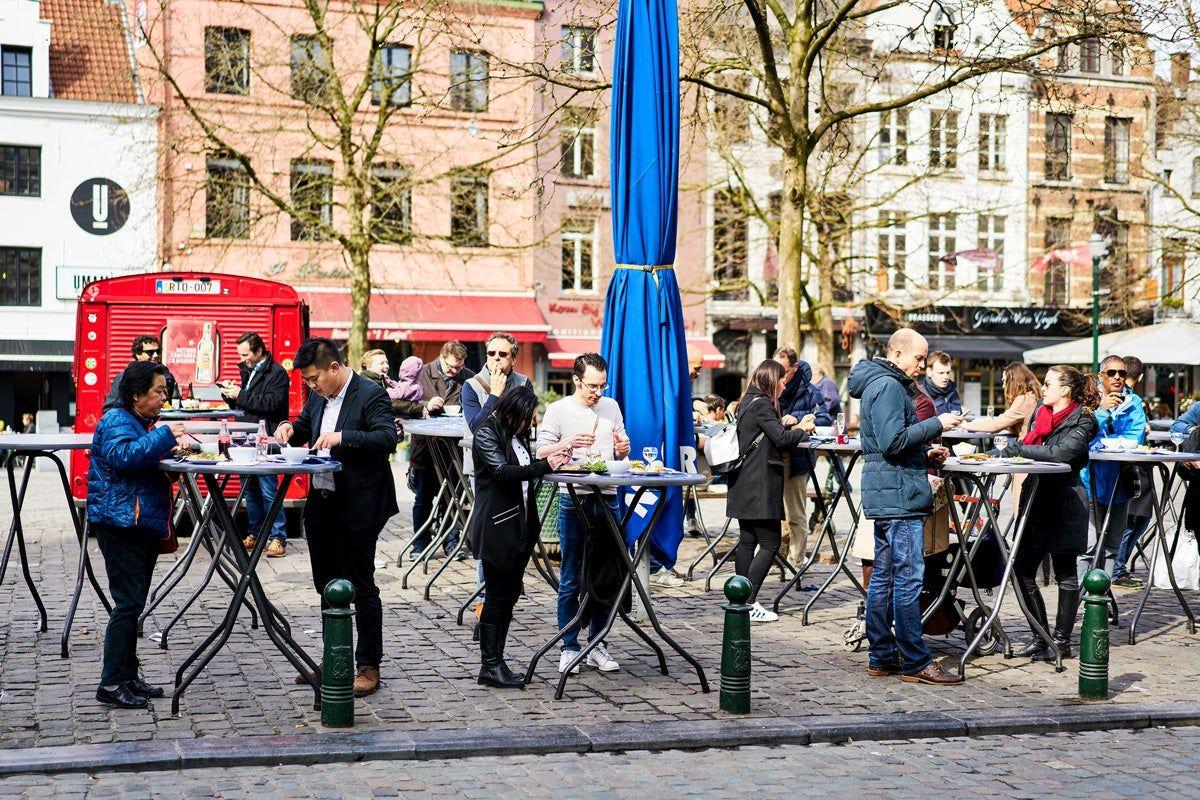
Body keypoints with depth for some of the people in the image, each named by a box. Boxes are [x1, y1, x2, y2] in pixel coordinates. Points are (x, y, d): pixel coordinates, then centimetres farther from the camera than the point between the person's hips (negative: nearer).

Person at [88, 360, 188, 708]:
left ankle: (128, 676, 18)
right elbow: (125, 456, -30)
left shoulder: (140, 422, 19)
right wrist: (165, 435, -26)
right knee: (128, 603, -11)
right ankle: (111, 682, -8)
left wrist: (169, 449, 7)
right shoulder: (116, 422, -11)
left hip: (143, 524, 10)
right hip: (121, 525, -10)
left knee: (133, 603, 12)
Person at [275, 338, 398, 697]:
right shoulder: (318, 397, 10)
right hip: (321, 503, 8)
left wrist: (342, 437, -32)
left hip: (357, 507, -8)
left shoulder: (371, 395, -13)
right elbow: (306, 426, 25)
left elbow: (388, 438, -24)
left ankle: (368, 666, 8)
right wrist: (291, 429, 3)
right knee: (327, 587, 16)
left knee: (362, 587, -1)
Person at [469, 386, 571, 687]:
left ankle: (495, 662, 16)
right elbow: (503, 472, -23)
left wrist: (551, 460, 4)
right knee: (498, 596, -5)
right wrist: (544, 465, -30)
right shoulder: (486, 435, -11)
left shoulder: (517, 435, 14)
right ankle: (490, 666, 2)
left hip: (520, 525, 8)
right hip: (496, 527, -8)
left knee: (510, 595, 9)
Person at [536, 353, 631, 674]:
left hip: (607, 499, 4)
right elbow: (541, 454, -4)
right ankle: (569, 647, 8)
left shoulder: (611, 407, 13)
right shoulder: (558, 410, 0)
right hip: (573, 500, -4)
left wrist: (623, 448, -3)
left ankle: (597, 646, 17)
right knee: (571, 580, 0)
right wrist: (567, 443, -21)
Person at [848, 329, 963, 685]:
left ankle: (882, 658, 17)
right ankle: (915, 663, -4)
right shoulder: (888, 386, -12)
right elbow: (893, 441, -21)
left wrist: (926, 454, 14)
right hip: (898, 495, -11)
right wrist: (937, 424, -15)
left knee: (884, 575, 11)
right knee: (909, 577, -8)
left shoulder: (887, 385, 21)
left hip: (886, 496, 11)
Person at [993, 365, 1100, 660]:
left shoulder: (1081, 421, -10)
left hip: (1064, 502, -7)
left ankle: (1061, 641, 12)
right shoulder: (1041, 412, 11)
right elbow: (1027, 446, 19)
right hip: (1037, 498, 7)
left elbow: (1061, 453, -24)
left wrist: (1017, 449, -20)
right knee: (1022, 570, 4)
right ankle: (1041, 637, 15)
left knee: (1065, 572, 3)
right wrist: (1000, 452, 1)